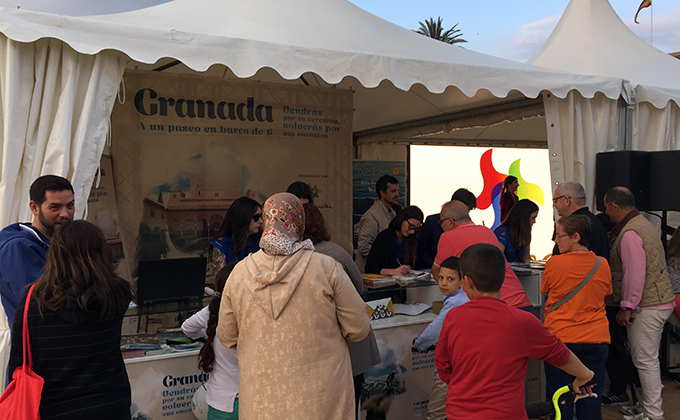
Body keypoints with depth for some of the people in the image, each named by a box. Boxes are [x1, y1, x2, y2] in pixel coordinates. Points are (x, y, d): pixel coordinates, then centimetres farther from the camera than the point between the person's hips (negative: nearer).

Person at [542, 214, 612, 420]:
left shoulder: (554, 263, -12)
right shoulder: (602, 264, -1)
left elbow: (544, 290, 5)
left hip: (560, 338, -3)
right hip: (596, 339, 3)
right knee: (591, 400, 10)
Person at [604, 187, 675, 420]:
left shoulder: (630, 233, -19)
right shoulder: (642, 224, 14)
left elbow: (634, 274, -23)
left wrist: (627, 307, -18)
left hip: (647, 306, -11)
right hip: (659, 301, 11)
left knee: (645, 361, -4)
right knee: (648, 359, 18)